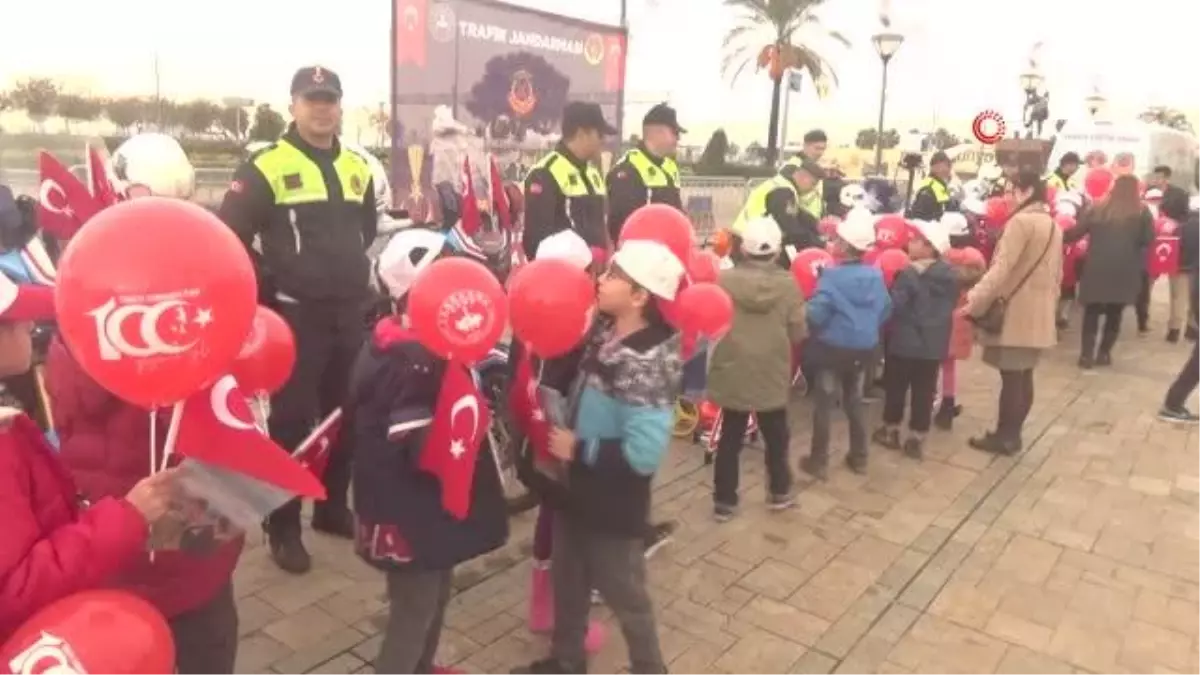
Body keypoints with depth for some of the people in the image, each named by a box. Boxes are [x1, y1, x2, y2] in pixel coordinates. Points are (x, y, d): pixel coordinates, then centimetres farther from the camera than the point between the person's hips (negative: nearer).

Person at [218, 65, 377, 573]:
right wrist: (267, 284, -10)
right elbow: (230, 235, -9)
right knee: (292, 421, -1)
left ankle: (333, 507, 29)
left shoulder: (357, 168, 12)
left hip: (350, 312, 6)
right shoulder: (266, 167, -7)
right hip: (295, 314, -6)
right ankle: (283, 526, 12)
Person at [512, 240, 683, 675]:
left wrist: (579, 448, -21)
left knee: (624, 595, 14)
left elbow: (643, 454, -31)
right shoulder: (603, 333, -2)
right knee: (568, 584, 24)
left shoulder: (648, 362, -27)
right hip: (577, 488, 8)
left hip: (613, 505, -8)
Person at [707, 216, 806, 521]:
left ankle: (724, 501, 17)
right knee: (776, 436, 20)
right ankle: (779, 492, 34)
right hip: (773, 375, 1)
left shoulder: (725, 279, -13)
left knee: (730, 439, 11)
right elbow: (798, 333, -4)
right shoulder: (788, 283, -10)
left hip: (733, 373, 0)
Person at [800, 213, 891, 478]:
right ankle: (859, 458, 29)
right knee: (854, 402, 20)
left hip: (832, 348, -5)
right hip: (863, 349, 5)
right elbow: (885, 312, 7)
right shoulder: (876, 275, -3)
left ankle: (819, 461, 13)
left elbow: (816, 315, -23)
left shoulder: (832, 276, -19)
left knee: (824, 404, 7)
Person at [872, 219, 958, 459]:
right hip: (934, 344, 5)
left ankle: (891, 431, 24)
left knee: (896, 388, 12)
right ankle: (916, 440, 14)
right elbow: (951, 307, 13)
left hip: (904, 342, -5)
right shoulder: (950, 275, 2)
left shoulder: (909, 274, -19)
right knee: (924, 392, 9)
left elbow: (894, 307, -18)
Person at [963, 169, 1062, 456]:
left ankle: (1004, 437, 6)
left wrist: (976, 299, -25)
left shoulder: (1021, 221, -15)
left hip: (1014, 312, -9)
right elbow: (1057, 272, 18)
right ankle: (1012, 434, 21)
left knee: (1010, 376, -2)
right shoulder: (1054, 226, 13)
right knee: (1023, 375, 13)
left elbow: (1002, 267, -23)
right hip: (1038, 314, 9)